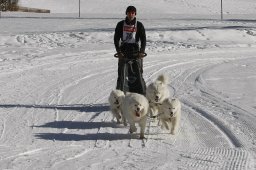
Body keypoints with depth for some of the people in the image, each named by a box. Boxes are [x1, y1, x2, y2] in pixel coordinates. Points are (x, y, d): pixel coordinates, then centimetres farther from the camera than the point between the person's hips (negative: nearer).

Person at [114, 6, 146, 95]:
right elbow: (116, 38, 4)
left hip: (136, 52, -1)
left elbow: (143, 39, 0)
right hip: (124, 52, 1)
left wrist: (142, 51, -13)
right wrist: (118, 51, -8)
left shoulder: (139, 25, 4)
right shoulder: (120, 25, 6)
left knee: (138, 74, -5)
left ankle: (142, 95, -2)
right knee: (121, 74, -3)